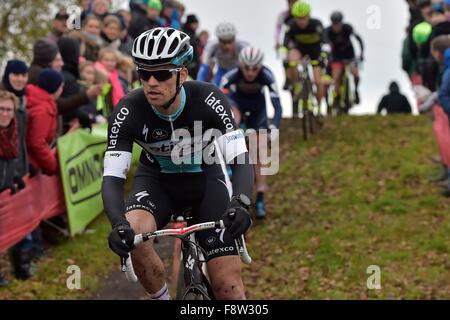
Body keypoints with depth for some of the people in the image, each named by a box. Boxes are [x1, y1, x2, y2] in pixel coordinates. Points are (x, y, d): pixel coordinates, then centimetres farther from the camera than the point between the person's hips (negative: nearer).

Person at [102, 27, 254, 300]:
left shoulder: (209, 100, -28)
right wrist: (118, 224, -47)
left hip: (206, 178, -1)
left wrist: (240, 203, -51)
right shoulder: (129, 111, -26)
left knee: (228, 284, -13)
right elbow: (112, 177, -27)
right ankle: (161, 298, -7)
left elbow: (241, 160, -30)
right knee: (133, 234, -32)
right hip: (157, 180, 1)